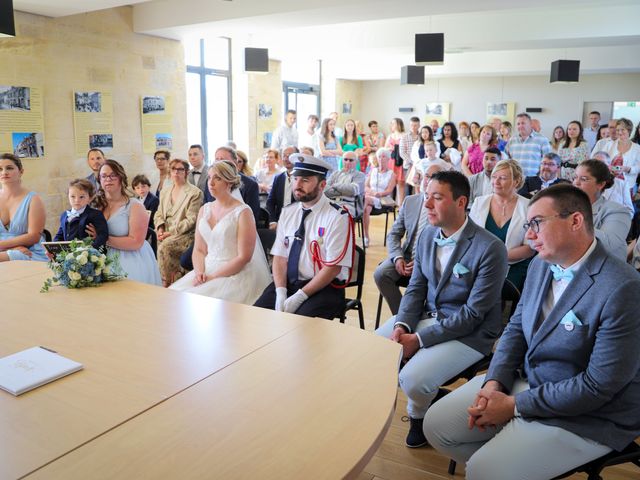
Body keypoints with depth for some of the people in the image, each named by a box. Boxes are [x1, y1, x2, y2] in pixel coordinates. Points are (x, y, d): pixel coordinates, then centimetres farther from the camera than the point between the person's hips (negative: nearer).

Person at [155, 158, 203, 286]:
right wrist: (160, 229, -2)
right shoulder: (164, 192, 20)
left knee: (164, 247, -31)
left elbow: (190, 220, -10)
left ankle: (167, 284, -17)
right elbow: (158, 214, 19)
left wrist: (171, 232, -16)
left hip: (185, 234, -5)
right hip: (165, 235, 5)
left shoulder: (195, 193, -2)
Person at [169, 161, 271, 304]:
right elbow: (199, 249, 12)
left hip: (235, 275, -6)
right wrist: (199, 272, -7)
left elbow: (243, 257, -12)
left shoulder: (243, 212, -7)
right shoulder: (204, 209, 12)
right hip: (206, 270, 6)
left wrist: (213, 277, -15)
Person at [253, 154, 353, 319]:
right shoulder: (287, 212, 8)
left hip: (324, 287, -5)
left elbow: (333, 267, -13)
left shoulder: (337, 217, -10)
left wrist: (299, 297, -17)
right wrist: (281, 293, -11)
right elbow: (280, 256, 5)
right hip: (288, 283, 5)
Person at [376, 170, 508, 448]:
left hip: (468, 332, -6)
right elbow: (416, 288, 7)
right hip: (426, 316, 7)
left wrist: (420, 339, -21)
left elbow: (473, 313, -20)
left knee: (413, 379, -24)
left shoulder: (490, 248, -21)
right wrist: (401, 325, -12)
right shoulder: (427, 235, 1)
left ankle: (419, 416, 12)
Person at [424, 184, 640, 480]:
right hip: (525, 380, 7)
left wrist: (514, 405, -18)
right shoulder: (541, 265, 0)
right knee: (436, 425, 1)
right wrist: (494, 383, -8)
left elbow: (599, 386, -24)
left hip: (586, 416, -7)